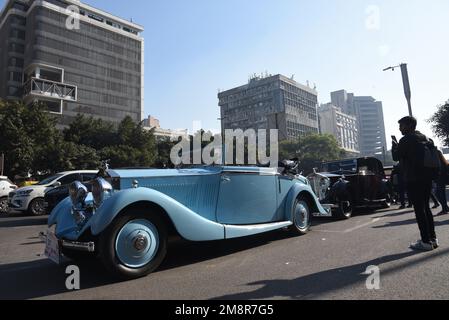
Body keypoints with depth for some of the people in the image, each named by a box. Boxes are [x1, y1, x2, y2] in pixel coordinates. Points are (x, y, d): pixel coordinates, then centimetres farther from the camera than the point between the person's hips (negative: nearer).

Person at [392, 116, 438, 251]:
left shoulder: (405, 140, -12)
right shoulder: (424, 138, 13)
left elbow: (396, 157, -5)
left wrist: (395, 146, 10)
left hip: (413, 180, -8)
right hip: (427, 177, 8)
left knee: (419, 210, -5)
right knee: (426, 207, 15)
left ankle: (426, 241, -2)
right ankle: (433, 238, 20)